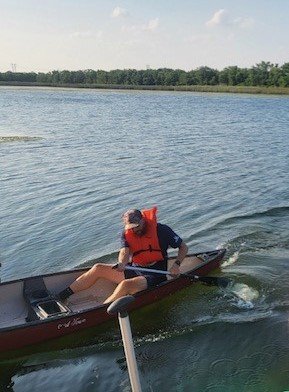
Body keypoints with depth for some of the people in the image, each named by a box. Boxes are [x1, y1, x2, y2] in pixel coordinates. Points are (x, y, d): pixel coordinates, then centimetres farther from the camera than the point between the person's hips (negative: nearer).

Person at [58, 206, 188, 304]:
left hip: (154, 276, -5)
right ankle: (61, 296, -2)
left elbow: (184, 247, -2)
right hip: (134, 271, 6)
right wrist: (122, 263, -40)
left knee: (126, 285, -35)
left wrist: (176, 264, -19)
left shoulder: (162, 230, -9)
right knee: (98, 268, -4)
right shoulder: (127, 234, 2)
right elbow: (124, 251, -17)